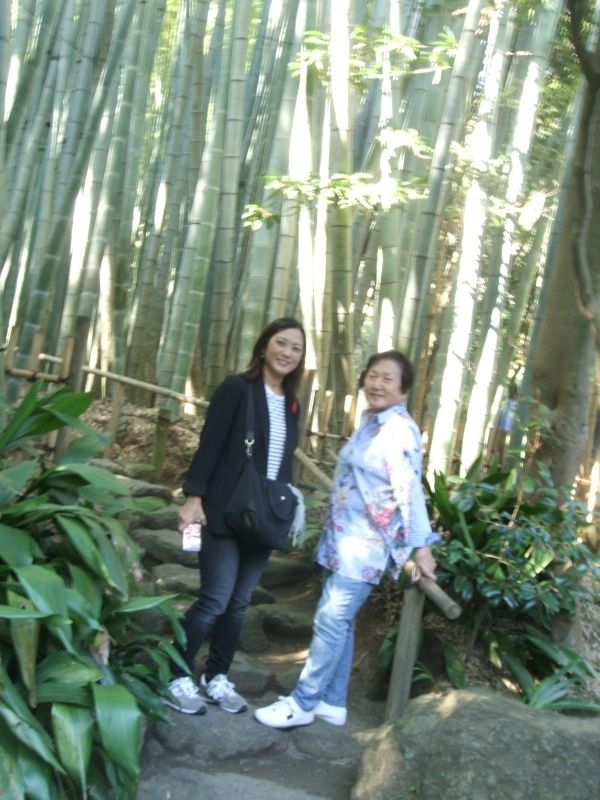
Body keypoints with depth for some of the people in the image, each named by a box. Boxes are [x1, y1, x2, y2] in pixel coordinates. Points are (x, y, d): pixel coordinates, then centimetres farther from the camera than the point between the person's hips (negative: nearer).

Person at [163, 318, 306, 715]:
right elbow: (209, 445, -10)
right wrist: (194, 496, -17)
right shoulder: (237, 388, -6)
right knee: (216, 599, -6)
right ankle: (177, 678, 8)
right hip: (226, 512, -6)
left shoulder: (291, 405, 12)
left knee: (239, 602, 11)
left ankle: (217, 679, 23)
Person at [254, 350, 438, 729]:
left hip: (366, 545, -9)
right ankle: (332, 702, 23)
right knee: (339, 621, 13)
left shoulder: (400, 430, -16)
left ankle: (304, 702, 6)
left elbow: (410, 490, -23)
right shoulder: (370, 422, 12)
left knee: (331, 620, -6)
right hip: (346, 539, 9)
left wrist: (420, 546, -26)